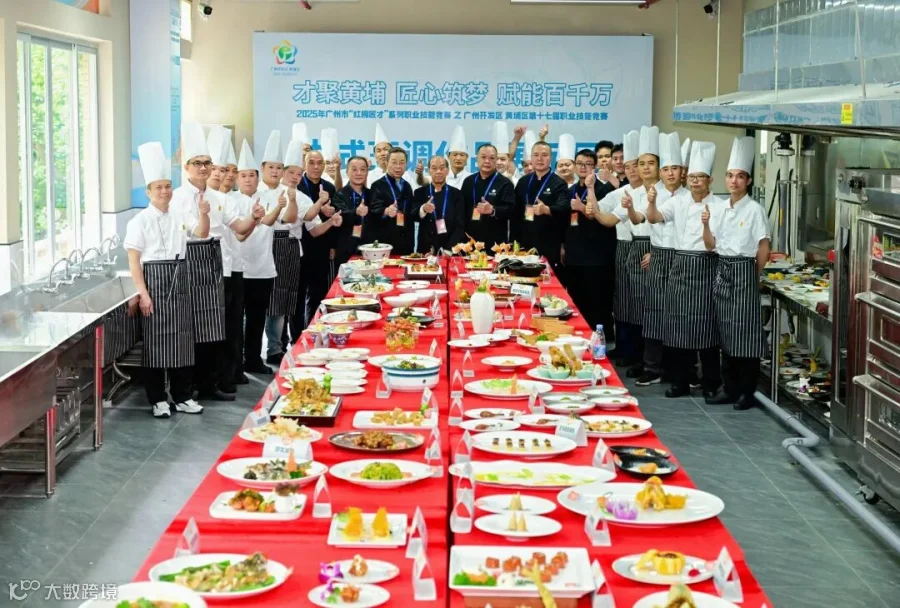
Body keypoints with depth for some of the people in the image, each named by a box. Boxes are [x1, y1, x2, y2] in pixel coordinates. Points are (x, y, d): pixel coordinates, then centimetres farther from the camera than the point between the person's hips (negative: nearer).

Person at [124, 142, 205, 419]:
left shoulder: (179, 216, 9)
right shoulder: (140, 221, -6)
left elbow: (202, 234, 2)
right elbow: (134, 260, -8)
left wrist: (203, 214, -17)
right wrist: (142, 293, -15)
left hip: (179, 281, 5)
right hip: (154, 280, -5)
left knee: (181, 339, 8)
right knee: (155, 341, -2)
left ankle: (182, 396, 17)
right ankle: (158, 399, 6)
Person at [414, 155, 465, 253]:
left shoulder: (456, 194, 5)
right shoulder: (420, 193, 6)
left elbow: (460, 226, -2)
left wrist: (448, 250, -15)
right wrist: (423, 209, -30)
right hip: (426, 251, 0)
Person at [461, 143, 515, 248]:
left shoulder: (505, 183, -1)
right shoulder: (468, 181, 13)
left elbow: (510, 209, -10)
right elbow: (462, 209, 13)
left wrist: (493, 210, -28)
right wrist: (462, 234, 5)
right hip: (471, 239, 4)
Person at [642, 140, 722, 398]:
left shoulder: (718, 206, -3)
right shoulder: (679, 202, 7)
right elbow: (654, 218, -6)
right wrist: (651, 202, -25)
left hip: (705, 268, -3)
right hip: (681, 266, 3)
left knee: (705, 325, -1)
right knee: (679, 324, 5)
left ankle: (711, 383, 9)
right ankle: (680, 381, 13)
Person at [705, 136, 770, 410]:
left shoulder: (754, 209, -9)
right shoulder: (721, 209, 9)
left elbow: (763, 248, -7)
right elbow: (710, 244, 8)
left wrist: (752, 275, 0)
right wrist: (706, 224, -9)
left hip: (744, 271, -6)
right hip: (723, 270, 6)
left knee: (746, 332, -3)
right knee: (726, 331, 9)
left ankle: (747, 392, 5)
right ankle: (730, 388, 18)